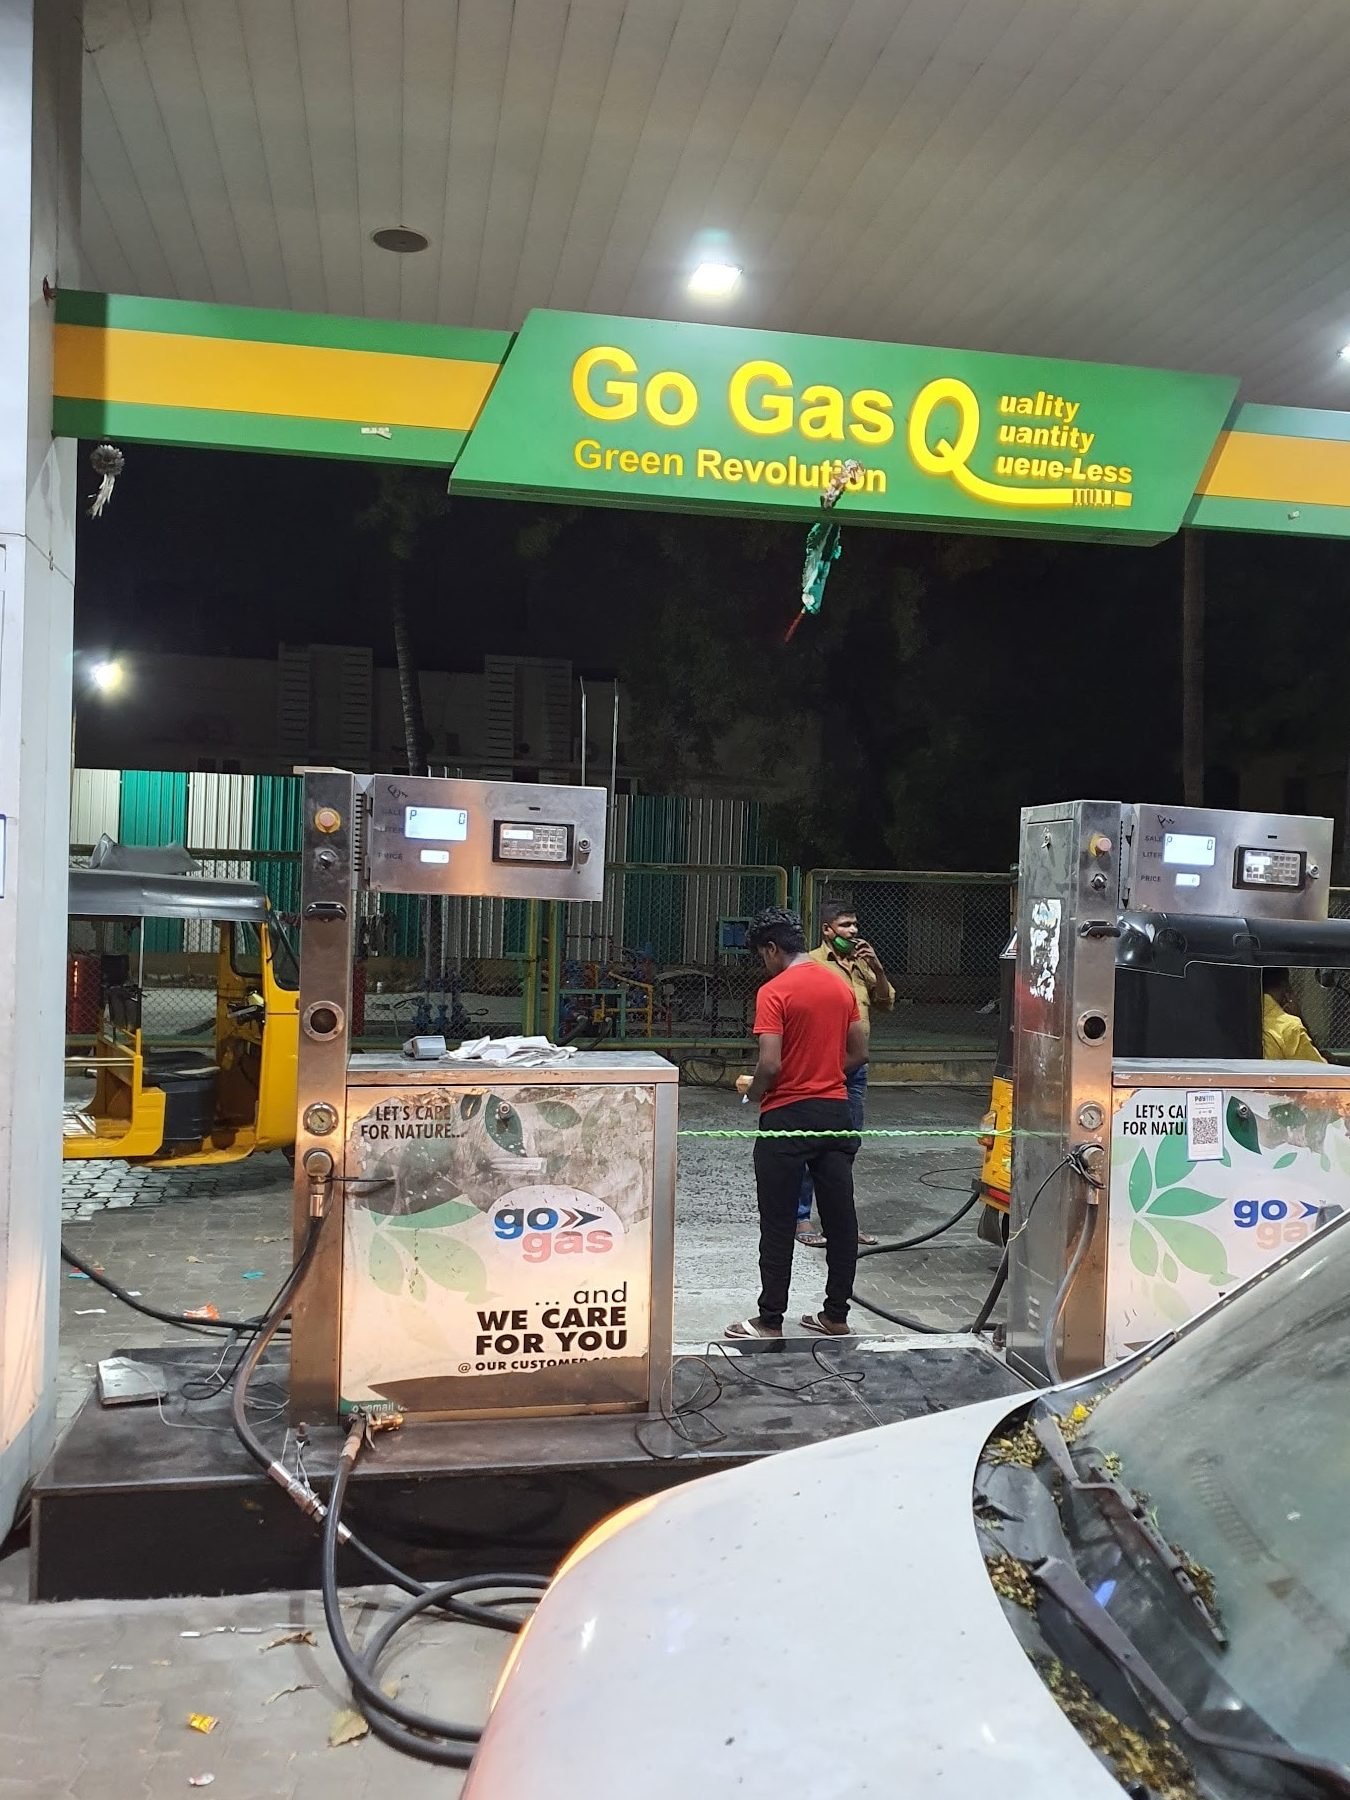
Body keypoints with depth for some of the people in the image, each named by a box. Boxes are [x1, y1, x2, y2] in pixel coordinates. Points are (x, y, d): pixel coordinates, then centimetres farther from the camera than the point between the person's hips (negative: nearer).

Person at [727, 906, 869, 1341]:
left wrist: (752, 1092, -1)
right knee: (840, 1218, 10)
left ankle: (770, 1322, 8)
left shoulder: (774, 992, -13)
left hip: (787, 1117, -6)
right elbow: (858, 1052, 12)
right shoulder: (841, 986, 8)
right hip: (835, 1112, 7)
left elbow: (770, 1064, -19)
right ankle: (836, 1315, 20)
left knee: (778, 1224, 2)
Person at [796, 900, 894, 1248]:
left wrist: (877, 968, -3)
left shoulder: (861, 963, 11)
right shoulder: (812, 964, -9)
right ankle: (801, 1217, 8)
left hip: (856, 1066, 7)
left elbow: (886, 1003, 11)